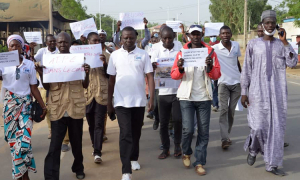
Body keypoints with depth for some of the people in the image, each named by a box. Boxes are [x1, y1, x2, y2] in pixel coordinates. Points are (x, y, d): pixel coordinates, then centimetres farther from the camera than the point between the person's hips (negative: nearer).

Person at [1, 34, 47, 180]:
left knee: (23, 139, -11)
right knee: (13, 138, 3)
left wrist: (43, 106, 5)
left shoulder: (29, 65, 5)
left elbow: (34, 88, 8)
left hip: (25, 103, 0)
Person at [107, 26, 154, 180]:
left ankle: (134, 158, 37)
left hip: (139, 101, 1)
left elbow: (150, 77, -1)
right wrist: (109, 103, 6)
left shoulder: (143, 54, 1)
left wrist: (152, 98, -10)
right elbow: (111, 80, 6)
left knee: (136, 133, 15)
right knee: (125, 134, -7)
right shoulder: (115, 55, 2)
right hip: (121, 101, -1)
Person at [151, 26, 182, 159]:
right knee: (163, 122, 6)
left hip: (177, 91, -1)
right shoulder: (156, 53, 5)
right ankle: (165, 148, 20)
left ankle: (177, 145, 17)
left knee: (177, 119, -5)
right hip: (163, 92, 1)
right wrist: (153, 67, -23)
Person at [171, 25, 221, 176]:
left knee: (203, 131, 3)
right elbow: (174, 75, -1)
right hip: (186, 97, -1)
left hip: (204, 97, 1)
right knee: (188, 129, -5)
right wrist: (180, 68, -22)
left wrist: (210, 67, -19)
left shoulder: (210, 51, 4)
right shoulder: (182, 52, 3)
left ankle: (199, 163, 13)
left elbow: (217, 75, 1)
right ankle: (186, 153, 24)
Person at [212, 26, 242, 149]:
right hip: (223, 82, -3)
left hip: (236, 82, 4)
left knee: (232, 110, 7)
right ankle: (225, 139, -11)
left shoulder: (236, 45, 4)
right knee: (224, 110, -11)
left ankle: (227, 134, 21)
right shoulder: (215, 48, -9)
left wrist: (242, 76, 21)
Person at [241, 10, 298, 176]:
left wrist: (285, 42, -10)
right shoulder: (253, 44, 1)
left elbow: (293, 63, -5)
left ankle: (271, 164, 16)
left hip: (277, 92, 3)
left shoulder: (281, 44, 7)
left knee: (276, 128, 4)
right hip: (258, 91, -2)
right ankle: (253, 149, 26)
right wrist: (244, 92, -1)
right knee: (258, 126, -6)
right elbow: (246, 69, 2)